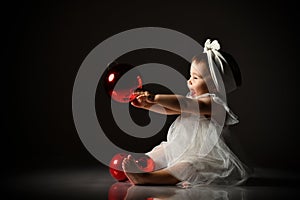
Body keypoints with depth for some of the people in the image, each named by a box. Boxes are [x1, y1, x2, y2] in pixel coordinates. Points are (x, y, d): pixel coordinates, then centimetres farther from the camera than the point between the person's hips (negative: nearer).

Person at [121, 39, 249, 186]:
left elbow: (185, 104, -31)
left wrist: (155, 97, -35)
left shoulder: (213, 103, -17)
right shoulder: (194, 98, 14)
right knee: (157, 154, 8)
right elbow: (170, 109, 13)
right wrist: (147, 104, -1)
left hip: (204, 156, -12)